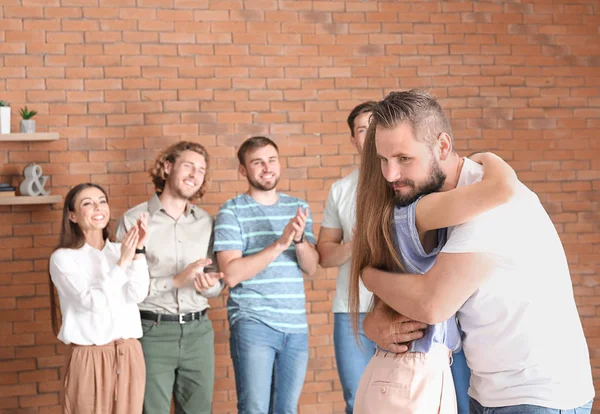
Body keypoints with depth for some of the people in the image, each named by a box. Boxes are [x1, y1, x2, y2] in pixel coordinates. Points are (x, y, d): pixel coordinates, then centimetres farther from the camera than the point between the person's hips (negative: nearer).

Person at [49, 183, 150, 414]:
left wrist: (137, 251, -15)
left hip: (129, 354, 4)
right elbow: (93, 301, -15)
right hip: (90, 357, -4)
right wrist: (122, 263, -18)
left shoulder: (120, 251, 8)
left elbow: (137, 295, -6)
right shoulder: (63, 257, -4)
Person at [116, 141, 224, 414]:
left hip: (198, 331, 4)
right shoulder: (134, 220, -6)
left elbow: (216, 286, 12)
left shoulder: (205, 222, 9)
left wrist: (208, 285, -11)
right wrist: (175, 281, -20)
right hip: (152, 332, -4)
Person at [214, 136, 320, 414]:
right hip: (252, 325, -4)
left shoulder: (298, 208, 9)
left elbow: (311, 268, 4)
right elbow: (231, 274, -14)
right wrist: (280, 243, -20)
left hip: (296, 326, 4)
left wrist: (299, 239, -16)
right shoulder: (232, 211, -5)